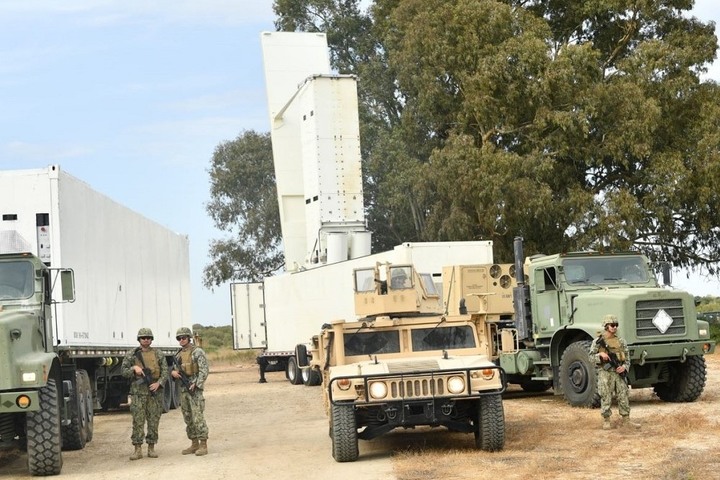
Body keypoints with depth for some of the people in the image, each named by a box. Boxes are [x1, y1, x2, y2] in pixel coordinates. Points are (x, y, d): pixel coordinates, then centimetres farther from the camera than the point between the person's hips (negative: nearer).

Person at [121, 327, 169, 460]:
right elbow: (123, 371, 5)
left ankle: (151, 448, 10)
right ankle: (138, 449, -2)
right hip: (138, 391, -1)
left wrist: (159, 383, -12)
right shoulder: (132, 354, 5)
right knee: (138, 420, -5)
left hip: (155, 390, 1)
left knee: (154, 420, 2)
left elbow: (165, 371, 4)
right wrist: (134, 369, -14)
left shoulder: (158, 354, 8)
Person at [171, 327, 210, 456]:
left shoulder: (197, 352, -8)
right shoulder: (179, 354, 15)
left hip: (195, 388, -8)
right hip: (183, 389, 8)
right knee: (188, 418, 10)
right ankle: (194, 444, 17)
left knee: (198, 417, -10)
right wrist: (173, 372, -3)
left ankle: (203, 445, -8)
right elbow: (174, 368, 22)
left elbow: (204, 370, -14)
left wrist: (196, 384, -23)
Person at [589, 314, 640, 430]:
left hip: (619, 373, 3)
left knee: (624, 396, 3)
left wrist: (625, 366, -6)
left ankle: (626, 420, 10)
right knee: (606, 398, 0)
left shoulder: (621, 341, 8)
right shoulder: (598, 341, -2)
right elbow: (591, 357, -1)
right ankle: (606, 421, 9)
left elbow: (627, 356, 12)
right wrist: (600, 355, -19)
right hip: (605, 373, -3)